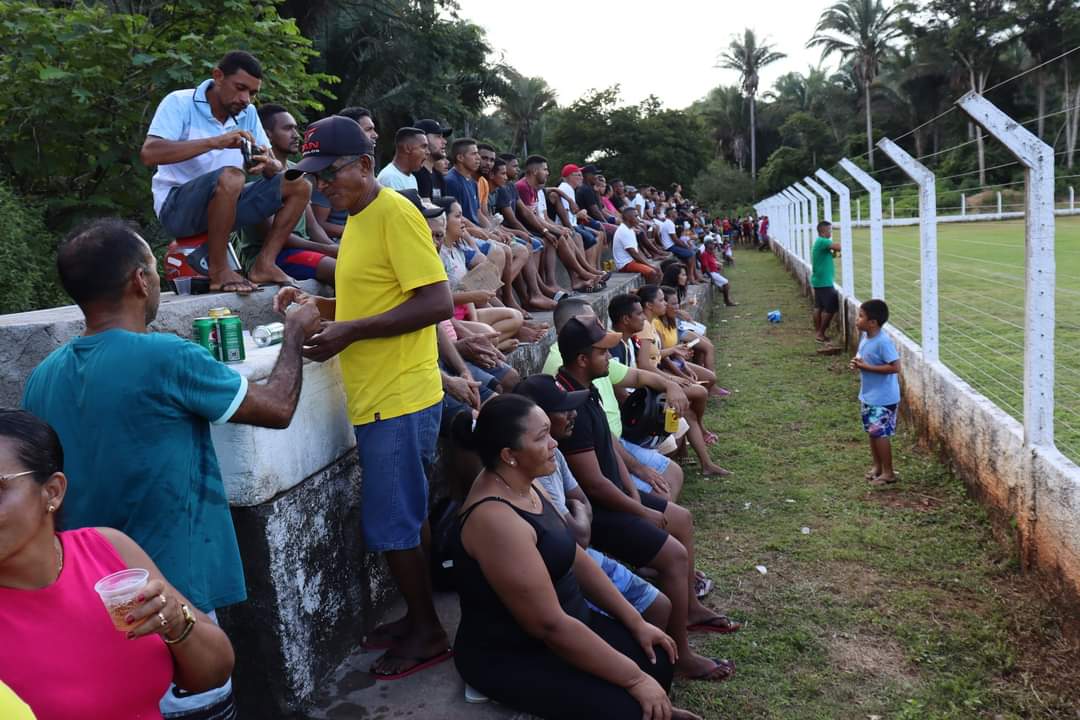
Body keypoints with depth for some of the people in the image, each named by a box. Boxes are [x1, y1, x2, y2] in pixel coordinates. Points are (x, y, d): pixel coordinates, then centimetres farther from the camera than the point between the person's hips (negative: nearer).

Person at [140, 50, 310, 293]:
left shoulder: (247, 113, 7)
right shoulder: (180, 103, -10)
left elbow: (277, 168, 5)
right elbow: (148, 153, -25)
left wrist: (267, 163, -21)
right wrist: (214, 142, -33)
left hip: (224, 205, 7)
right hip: (177, 206, -6)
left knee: (299, 186, -4)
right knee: (230, 177, -37)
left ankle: (264, 264, -11)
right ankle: (219, 270, -26)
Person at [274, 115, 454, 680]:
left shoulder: (394, 213, -12)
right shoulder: (359, 220, 16)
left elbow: (437, 301, -20)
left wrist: (350, 331, -20)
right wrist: (319, 305, 9)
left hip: (399, 399, -9)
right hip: (377, 397, 9)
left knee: (392, 524, 0)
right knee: (404, 518, 17)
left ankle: (427, 633, 17)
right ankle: (418, 618, 31)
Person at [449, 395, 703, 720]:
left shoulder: (521, 485, 0)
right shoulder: (496, 520, -30)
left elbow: (576, 559, 8)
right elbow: (551, 625, -28)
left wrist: (636, 622, 6)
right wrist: (634, 679, -21)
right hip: (509, 657, -9)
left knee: (657, 659, 4)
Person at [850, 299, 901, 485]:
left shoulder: (883, 342, -24)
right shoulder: (865, 336, 2)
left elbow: (895, 367, -26)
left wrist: (866, 367, -25)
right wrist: (858, 363, -4)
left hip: (883, 398, -9)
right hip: (868, 395, 9)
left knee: (880, 434, -2)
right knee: (871, 432, 17)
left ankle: (888, 472, 11)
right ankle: (877, 465, 32)